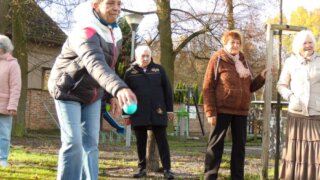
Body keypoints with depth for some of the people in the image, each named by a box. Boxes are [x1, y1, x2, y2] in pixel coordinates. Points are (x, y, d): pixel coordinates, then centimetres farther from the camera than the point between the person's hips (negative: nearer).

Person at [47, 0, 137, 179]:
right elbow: (96, 64, -50)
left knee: (91, 143, 5)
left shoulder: (114, 32, -2)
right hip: (68, 91, -8)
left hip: (92, 94, 8)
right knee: (73, 142, -15)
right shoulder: (86, 32, -31)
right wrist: (119, 88, -66)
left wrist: (114, 95, 7)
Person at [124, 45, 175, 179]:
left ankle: (167, 169, -1)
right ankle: (142, 168, 17)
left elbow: (167, 90, 6)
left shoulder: (158, 69, 5)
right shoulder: (130, 72, 3)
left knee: (162, 141, -1)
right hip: (138, 114, 0)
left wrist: (169, 109, 2)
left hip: (157, 113, 0)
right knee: (141, 142, 8)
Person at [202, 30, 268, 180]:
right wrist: (210, 111, -15)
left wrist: (262, 77, 1)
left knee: (239, 145, 9)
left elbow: (250, 87, 19)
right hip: (222, 110, -6)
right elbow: (208, 87, -8)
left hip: (241, 111, 6)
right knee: (216, 144, -1)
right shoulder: (217, 59, -4)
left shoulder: (243, 61, 14)